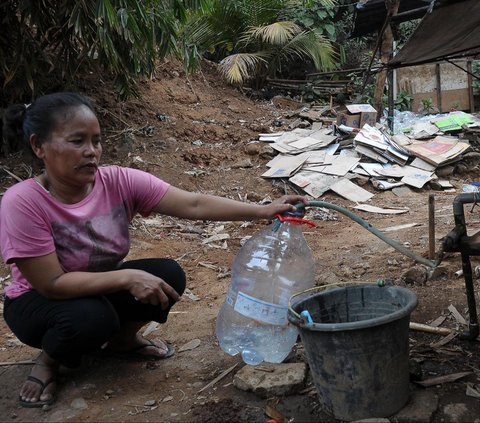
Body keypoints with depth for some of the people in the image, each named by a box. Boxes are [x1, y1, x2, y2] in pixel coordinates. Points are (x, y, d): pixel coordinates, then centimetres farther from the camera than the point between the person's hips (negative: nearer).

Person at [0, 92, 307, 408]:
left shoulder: (119, 182, -19)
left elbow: (194, 205, -25)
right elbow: (52, 284, -29)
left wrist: (264, 211, -35)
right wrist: (127, 278, -36)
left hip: (104, 287, 5)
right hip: (41, 301, -4)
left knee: (169, 276, -18)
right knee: (91, 317, -36)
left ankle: (122, 338, 12)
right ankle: (49, 358, 1)